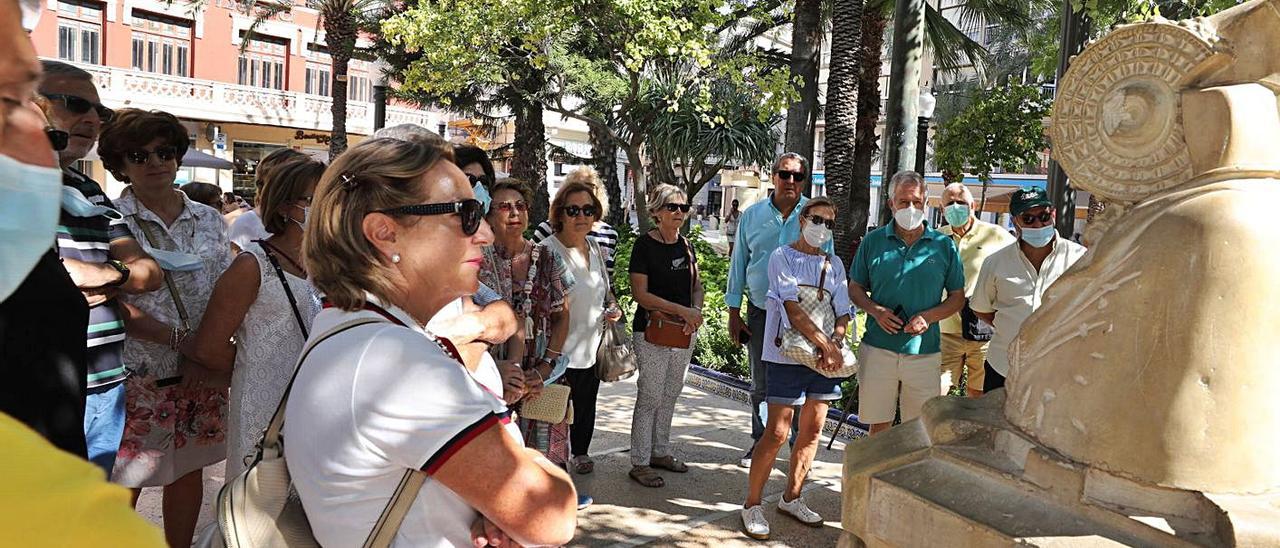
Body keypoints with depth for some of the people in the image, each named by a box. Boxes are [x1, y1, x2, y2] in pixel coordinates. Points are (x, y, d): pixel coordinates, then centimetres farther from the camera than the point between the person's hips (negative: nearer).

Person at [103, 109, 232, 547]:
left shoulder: (209, 220, 7)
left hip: (203, 375, 4)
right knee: (124, 483, 2)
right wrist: (180, 340, -18)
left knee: (190, 469, 14)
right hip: (141, 378, -4)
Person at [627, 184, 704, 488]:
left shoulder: (686, 246, 10)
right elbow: (641, 293, -15)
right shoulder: (645, 245, -10)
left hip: (684, 332, 6)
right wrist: (682, 310, -21)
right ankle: (640, 463, 5)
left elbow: (696, 285, 17)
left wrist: (696, 311, -4)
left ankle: (660, 452, 28)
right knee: (650, 397, -4)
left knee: (670, 395, 14)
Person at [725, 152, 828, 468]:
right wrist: (734, 313, 5)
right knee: (760, 384, 13)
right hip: (760, 311, 2)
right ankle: (760, 442, 28)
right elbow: (739, 263, 7)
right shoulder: (752, 215, 3)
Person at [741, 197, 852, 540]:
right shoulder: (782, 257, -3)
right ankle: (752, 505, 6)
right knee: (777, 433, -7)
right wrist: (826, 343, -17)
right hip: (787, 356, -6)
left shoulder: (834, 264, 13)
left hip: (824, 357, 6)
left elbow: (843, 313, 7)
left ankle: (791, 498, 25)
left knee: (812, 430, 10)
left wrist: (835, 343, -13)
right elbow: (792, 308, -12)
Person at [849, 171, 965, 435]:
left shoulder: (943, 245, 3)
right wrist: (876, 310, -9)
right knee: (879, 424, 8)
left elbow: (957, 297, 7)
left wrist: (928, 317, -10)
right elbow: (855, 288, 10)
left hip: (924, 351, 0)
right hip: (878, 348, 0)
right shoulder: (873, 241, 4)